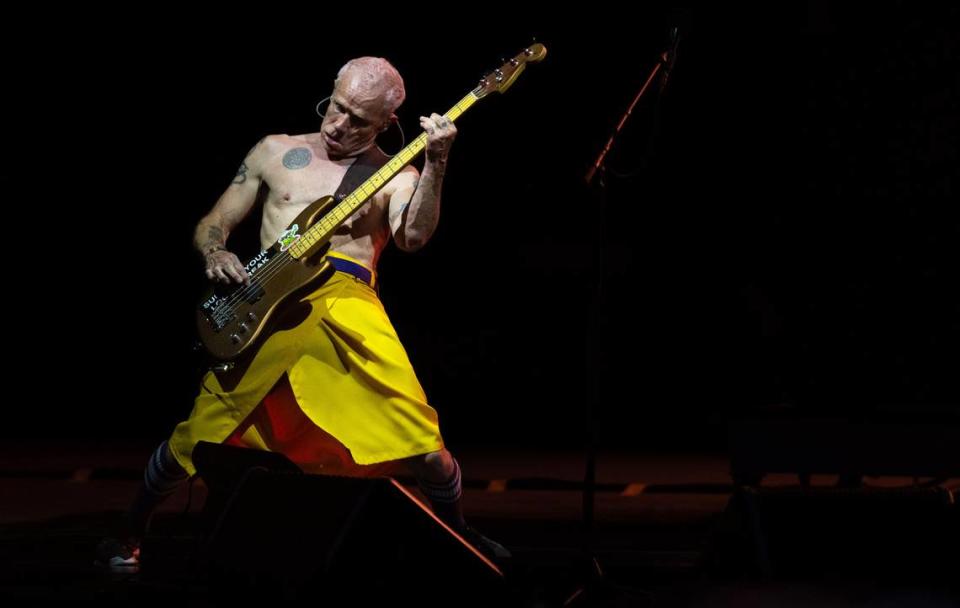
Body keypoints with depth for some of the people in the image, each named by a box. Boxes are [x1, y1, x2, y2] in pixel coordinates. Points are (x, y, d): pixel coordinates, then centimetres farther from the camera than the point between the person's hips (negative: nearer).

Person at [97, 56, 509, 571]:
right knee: (199, 435, -8)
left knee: (423, 445, -15)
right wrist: (215, 254, -2)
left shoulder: (394, 177, 12)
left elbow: (413, 237, -9)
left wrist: (435, 165, -21)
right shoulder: (275, 152, 18)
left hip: (348, 302, -1)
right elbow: (212, 224, 21)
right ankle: (130, 534, 17)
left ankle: (459, 534, 13)